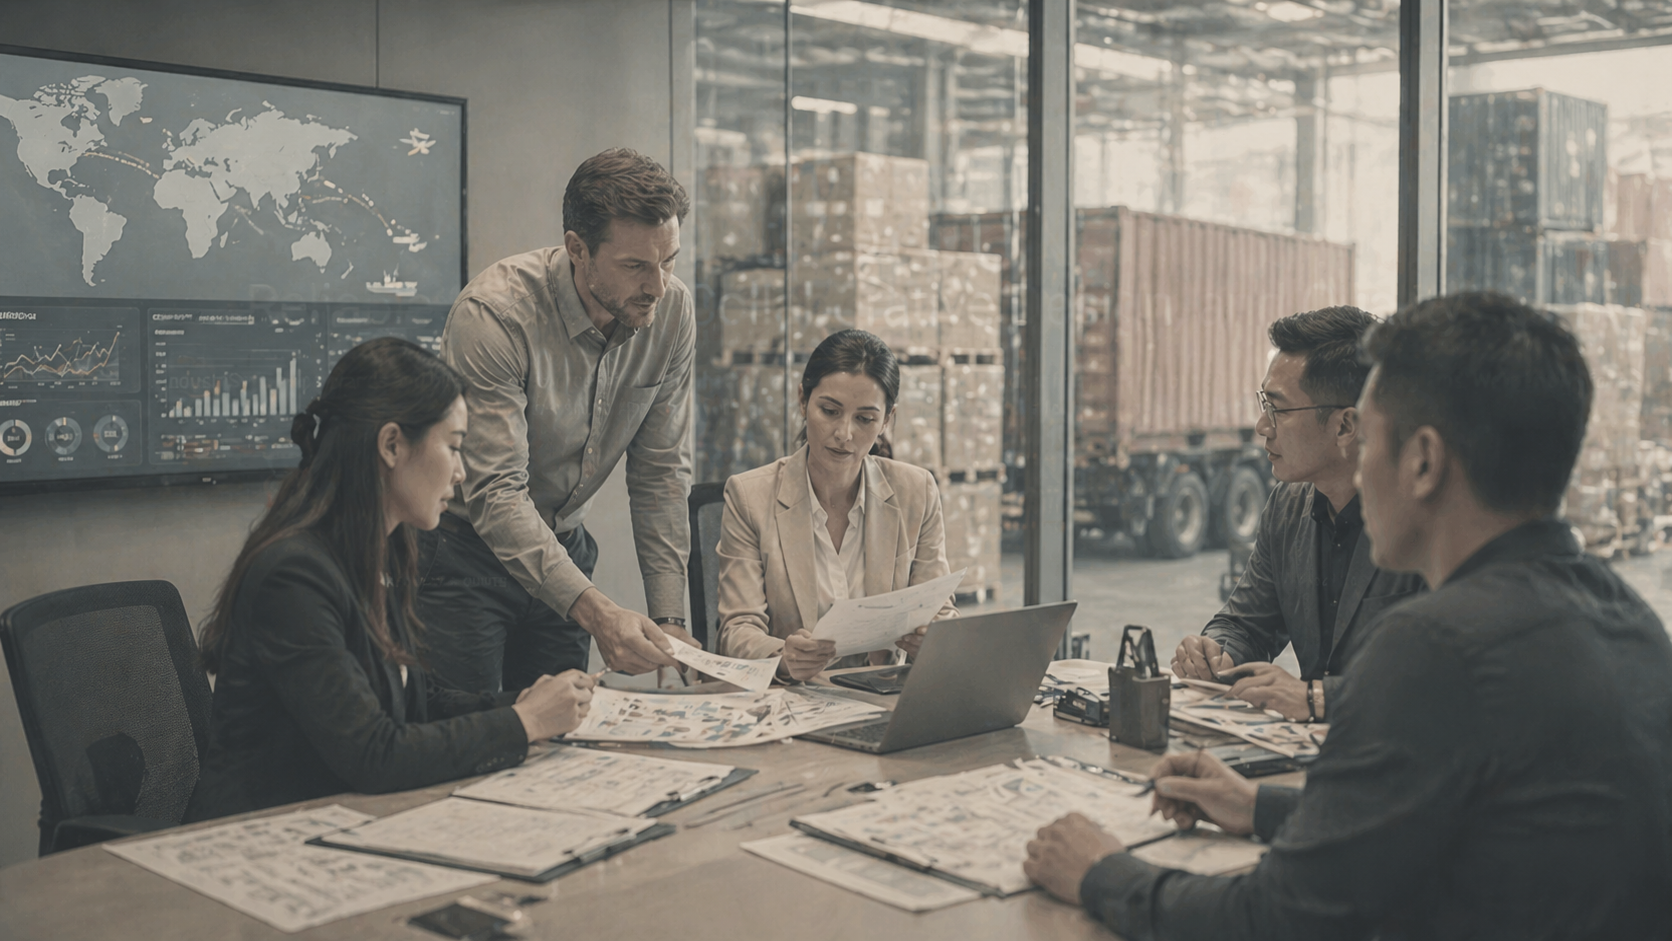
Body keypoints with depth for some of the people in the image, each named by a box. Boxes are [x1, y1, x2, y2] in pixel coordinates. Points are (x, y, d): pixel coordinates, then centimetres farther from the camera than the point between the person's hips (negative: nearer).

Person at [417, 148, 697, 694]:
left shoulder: (672, 312, -10)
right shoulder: (494, 313, -26)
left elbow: (661, 473, -4)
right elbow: (495, 493, -30)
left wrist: (669, 619, -12)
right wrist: (595, 612, -41)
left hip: (563, 547, 5)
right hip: (463, 550, -4)